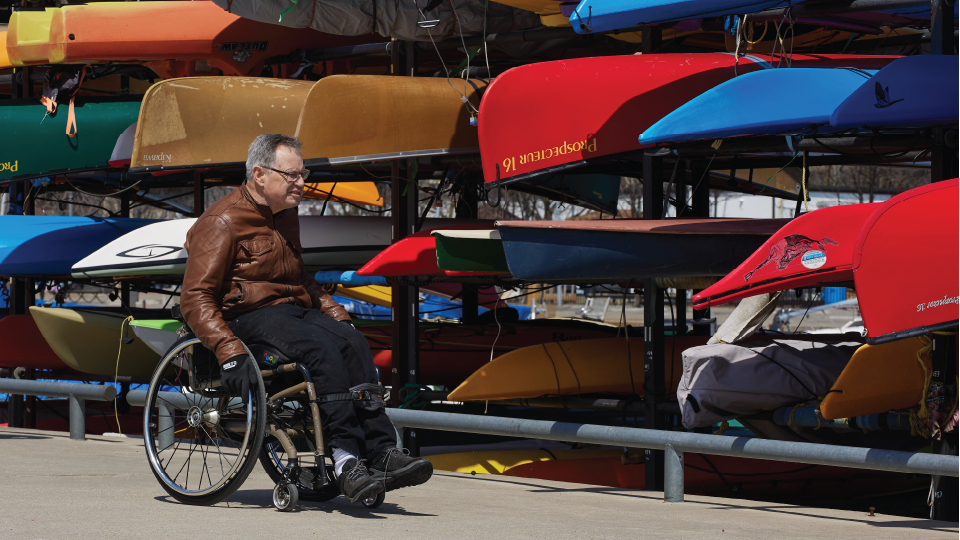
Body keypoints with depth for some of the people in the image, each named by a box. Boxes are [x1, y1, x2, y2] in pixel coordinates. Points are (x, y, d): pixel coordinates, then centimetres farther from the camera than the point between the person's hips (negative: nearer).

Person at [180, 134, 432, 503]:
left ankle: (382, 452, -31)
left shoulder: (286, 216, 21)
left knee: (355, 345, -23)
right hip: (251, 317, -7)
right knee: (322, 349, -33)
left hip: (297, 309, 7)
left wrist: (338, 315, 17)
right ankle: (345, 461, -36)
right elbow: (195, 298, -12)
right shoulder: (222, 222, -6)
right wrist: (230, 351, -25)